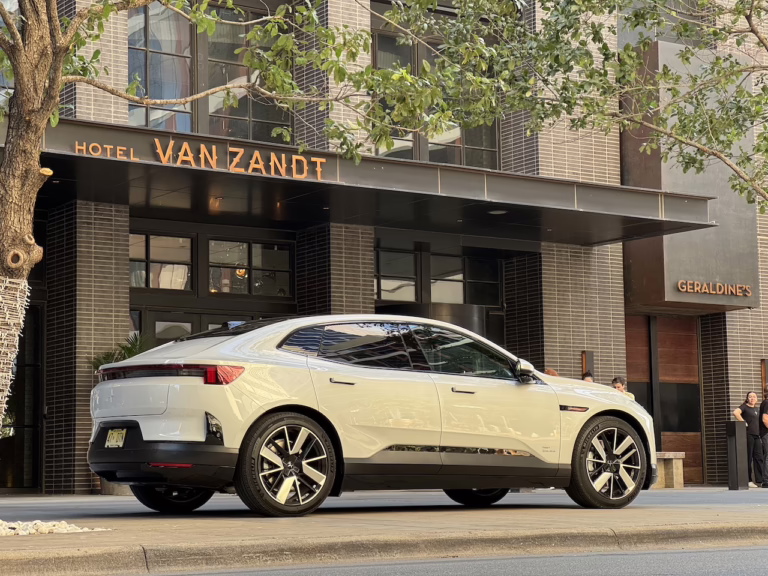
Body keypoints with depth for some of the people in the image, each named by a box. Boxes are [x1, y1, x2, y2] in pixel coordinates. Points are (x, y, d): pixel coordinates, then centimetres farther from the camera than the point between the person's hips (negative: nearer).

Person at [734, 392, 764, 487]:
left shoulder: (757, 409, 19)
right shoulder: (744, 407, -3)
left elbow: (759, 421, 33)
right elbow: (736, 412, -23)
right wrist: (743, 422, -18)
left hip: (757, 435, 7)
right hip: (748, 435, -7)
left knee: (759, 457, 4)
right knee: (748, 458, -3)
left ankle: (761, 480, 5)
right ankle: (748, 481, 0)